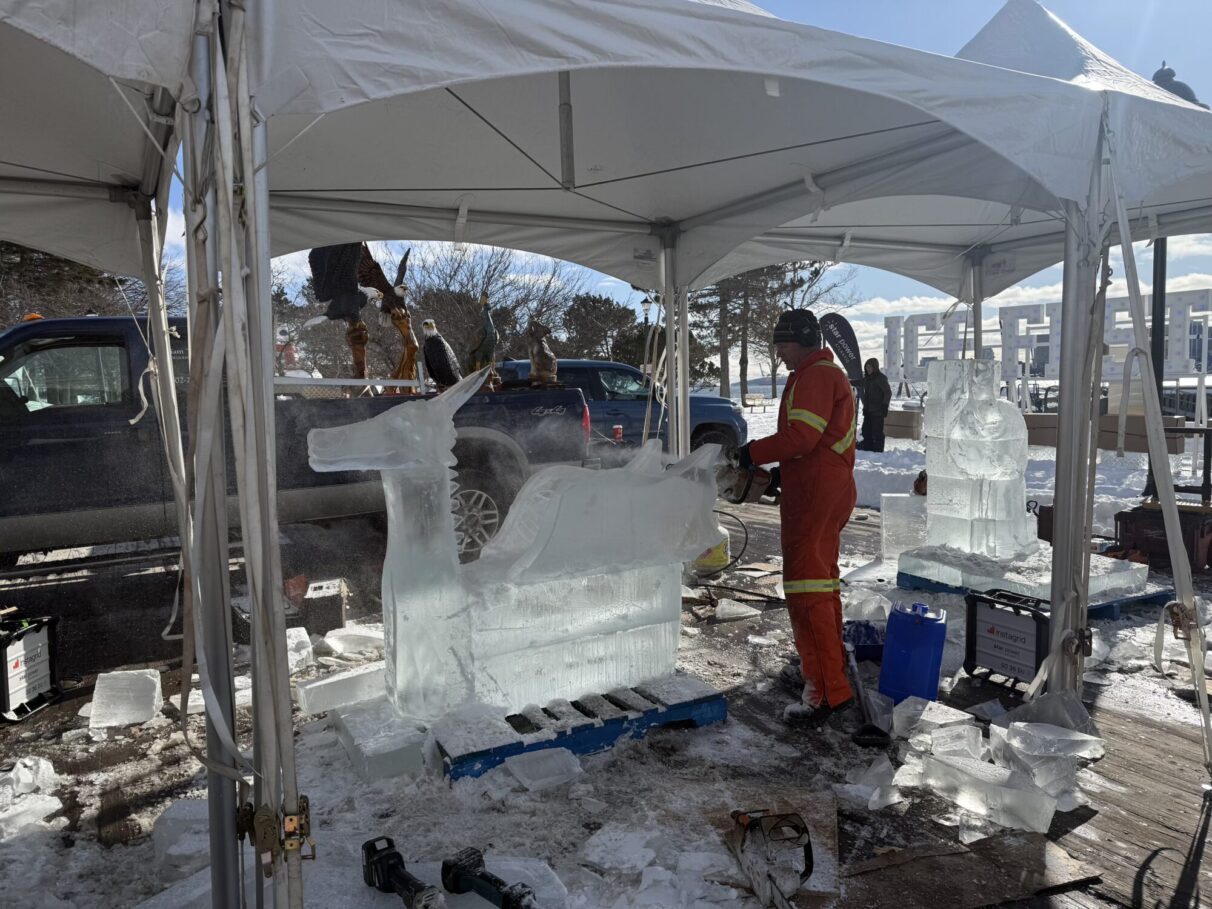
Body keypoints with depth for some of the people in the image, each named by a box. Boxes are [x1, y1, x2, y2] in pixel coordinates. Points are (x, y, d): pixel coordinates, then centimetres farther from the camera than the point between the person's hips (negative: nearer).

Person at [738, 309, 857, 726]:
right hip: (832, 490, 11)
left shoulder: (816, 376, -12)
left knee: (807, 586, -13)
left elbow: (801, 436, -22)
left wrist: (753, 453, -13)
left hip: (813, 495, -11)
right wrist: (781, 473, 14)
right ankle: (826, 665, 30)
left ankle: (828, 690, -13)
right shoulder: (828, 374, 23)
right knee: (823, 579, 18)